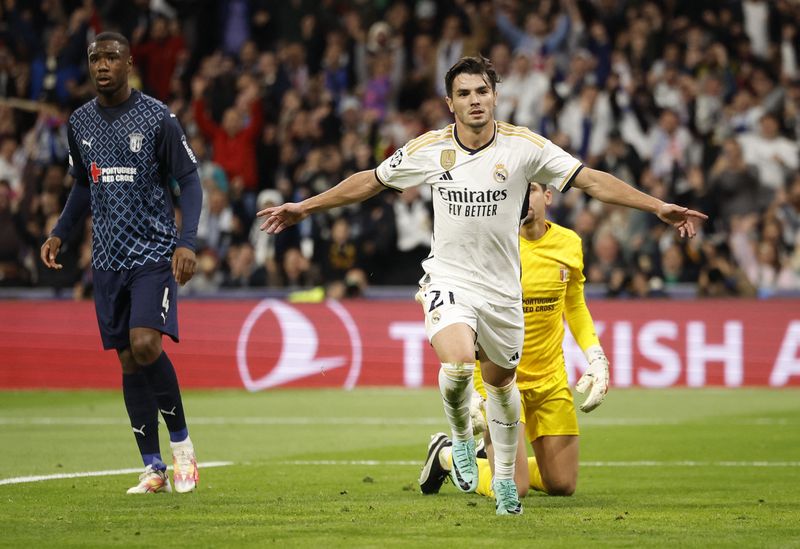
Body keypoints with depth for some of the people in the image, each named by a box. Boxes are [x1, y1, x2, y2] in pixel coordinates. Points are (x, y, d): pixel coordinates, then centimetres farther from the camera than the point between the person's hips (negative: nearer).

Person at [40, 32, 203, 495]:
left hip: (154, 253, -5)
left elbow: (190, 179, -4)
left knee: (146, 345, -21)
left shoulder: (157, 118, -7)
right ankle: (154, 469, 10)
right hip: (108, 258, 5)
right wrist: (60, 234, 10)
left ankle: (181, 442, -1)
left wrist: (187, 241, -15)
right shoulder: (81, 123, 9)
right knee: (128, 361, 4)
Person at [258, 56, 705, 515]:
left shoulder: (523, 146, -8)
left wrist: (659, 207, -14)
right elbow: (369, 182, 10)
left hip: (502, 287, 1)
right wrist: (305, 207, 13)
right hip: (449, 281, -1)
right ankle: (461, 439, 4)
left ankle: (505, 478, 38)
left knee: (500, 380, 14)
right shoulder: (428, 149, -5)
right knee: (458, 364, -27)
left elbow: (592, 181, -8)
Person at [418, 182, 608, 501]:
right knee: (513, 489, -14)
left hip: (551, 378, 5)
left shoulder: (569, 244, 1)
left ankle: (493, 457, 34)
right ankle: (446, 456, 16)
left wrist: (596, 359, 5)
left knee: (562, 485, 6)